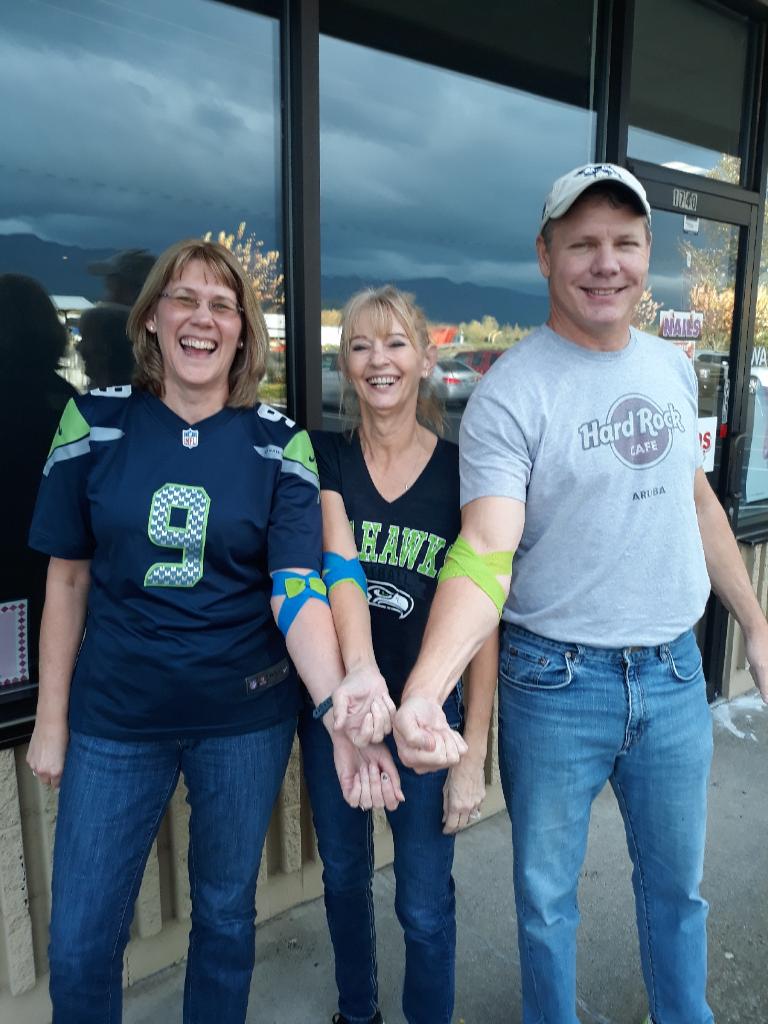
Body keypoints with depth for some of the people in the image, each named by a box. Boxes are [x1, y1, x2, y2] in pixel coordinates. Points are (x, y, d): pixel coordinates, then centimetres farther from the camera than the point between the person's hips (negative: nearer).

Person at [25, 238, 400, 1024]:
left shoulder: (280, 444, -8)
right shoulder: (94, 422, -4)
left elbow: (299, 593, -16)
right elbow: (67, 580, 1)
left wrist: (341, 716, -31)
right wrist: (50, 718, 4)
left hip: (245, 717, 0)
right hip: (114, 717, 1)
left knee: (226, 915, 20)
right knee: (79, 941, 13)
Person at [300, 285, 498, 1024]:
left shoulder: (461, 473, -8)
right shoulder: (325, 459, -4)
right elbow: (340, 565, -21)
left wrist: (473, 756, -10)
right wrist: (360, 673, -39)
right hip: (334, 705, 2)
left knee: (424, 904, 11)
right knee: (343, 877, 22)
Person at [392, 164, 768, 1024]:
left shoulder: (672, 366, 4)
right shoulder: (509, 394, -16)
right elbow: (485, 555, -25)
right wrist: (423, 689, -40)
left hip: (674, 671, 5)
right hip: (557, 682, -5)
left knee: (676, 882, 25)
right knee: (546, 892, 16)